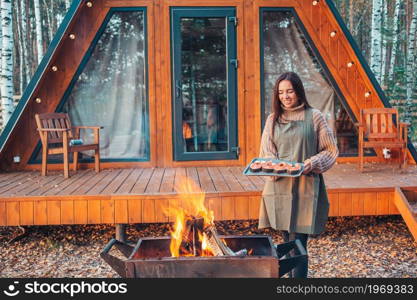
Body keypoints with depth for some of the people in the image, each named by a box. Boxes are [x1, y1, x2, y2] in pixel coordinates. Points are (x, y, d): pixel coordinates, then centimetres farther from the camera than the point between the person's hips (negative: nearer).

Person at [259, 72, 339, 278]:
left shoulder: (314, 117, 1)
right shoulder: (273, 119, 10)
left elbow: (330, 150, 3)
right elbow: (265, 153, 10)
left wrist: (313, 163, -15)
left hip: (305, 188, -4)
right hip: (279, 187, 4)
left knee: (298, 243, -8)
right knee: (287, 241, 11)